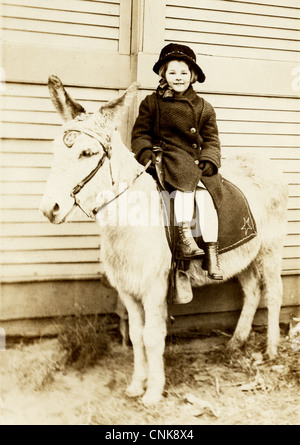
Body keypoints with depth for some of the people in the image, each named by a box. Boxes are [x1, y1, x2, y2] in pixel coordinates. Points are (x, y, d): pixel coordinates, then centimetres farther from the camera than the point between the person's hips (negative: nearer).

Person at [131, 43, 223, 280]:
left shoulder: (203, 107, 13)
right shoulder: (152, 102, 10)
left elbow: (211, 139, 11)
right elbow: (140, 133, 9)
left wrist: (208, 160, -7)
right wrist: (145, 151, -11)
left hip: (196, 160, 2)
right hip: (167, 156, -2)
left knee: (205, 190, -25)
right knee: (186, 179, -34)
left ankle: (212, 253, -23)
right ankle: (184, 238, -36)